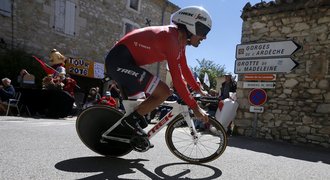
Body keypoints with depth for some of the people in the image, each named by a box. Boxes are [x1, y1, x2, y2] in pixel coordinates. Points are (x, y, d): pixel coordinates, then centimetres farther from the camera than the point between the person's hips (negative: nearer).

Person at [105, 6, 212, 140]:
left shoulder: (179, 39, 8)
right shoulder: (171, 38, -22)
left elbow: (184, 68, 16)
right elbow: (177, 79, -26)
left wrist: (199, 90, 19)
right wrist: (195, 107, -21)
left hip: (123, 61, 10)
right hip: (120, 60, -10)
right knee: (163, 92, -18)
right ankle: (131, 120, -6)